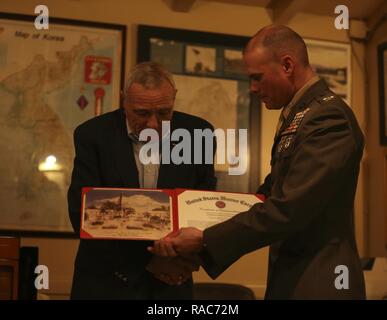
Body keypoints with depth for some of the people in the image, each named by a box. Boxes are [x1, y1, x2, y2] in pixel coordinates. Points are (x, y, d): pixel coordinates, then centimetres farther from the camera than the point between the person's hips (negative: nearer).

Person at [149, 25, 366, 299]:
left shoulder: (329, 117, -20)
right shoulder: (299, 113, 11)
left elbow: (287, 210, -27)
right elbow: (274, 189, 17)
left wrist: (205, 240, -23)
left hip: (317, 283, -9)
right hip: (291, 273, 9)